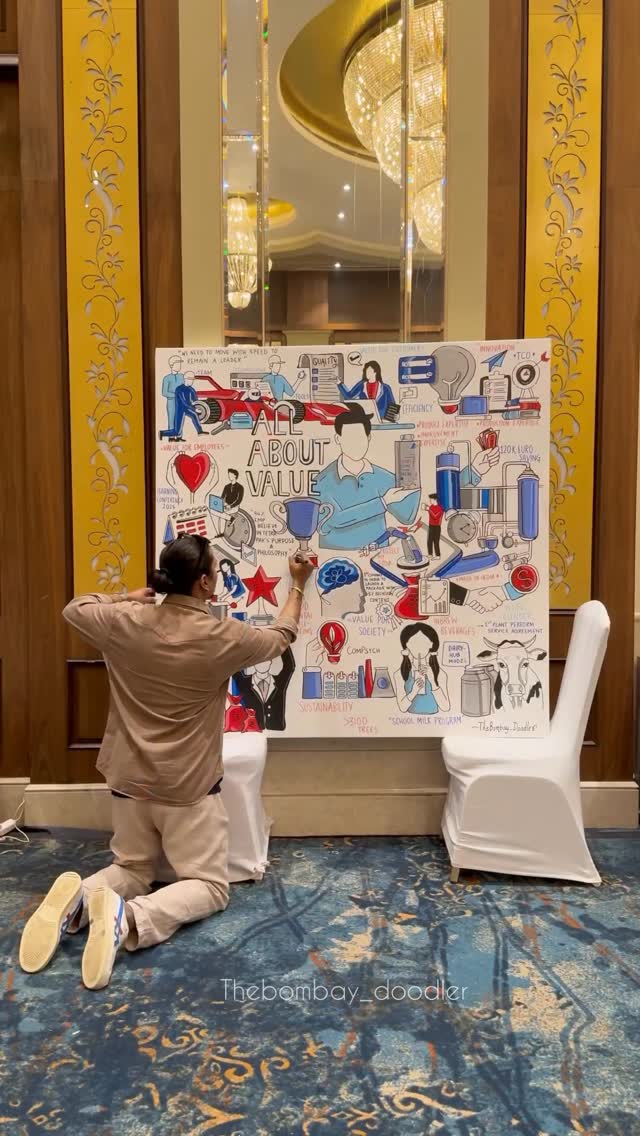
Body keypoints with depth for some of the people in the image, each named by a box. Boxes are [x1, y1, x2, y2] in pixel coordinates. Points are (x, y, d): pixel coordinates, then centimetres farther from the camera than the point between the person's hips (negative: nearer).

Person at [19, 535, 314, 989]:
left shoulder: (125, 622, -9)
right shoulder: (221, 637, -15)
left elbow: (74, 609, 13)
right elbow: (280, 638, 5)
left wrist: (129, 598, 18)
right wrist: (298, 585, 19)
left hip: (130, 782, 5)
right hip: (189, 788, -4)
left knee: (132, 871, 23)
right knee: (209, 886, 8)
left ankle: (78, 897, -9)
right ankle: (131, 917, -19)